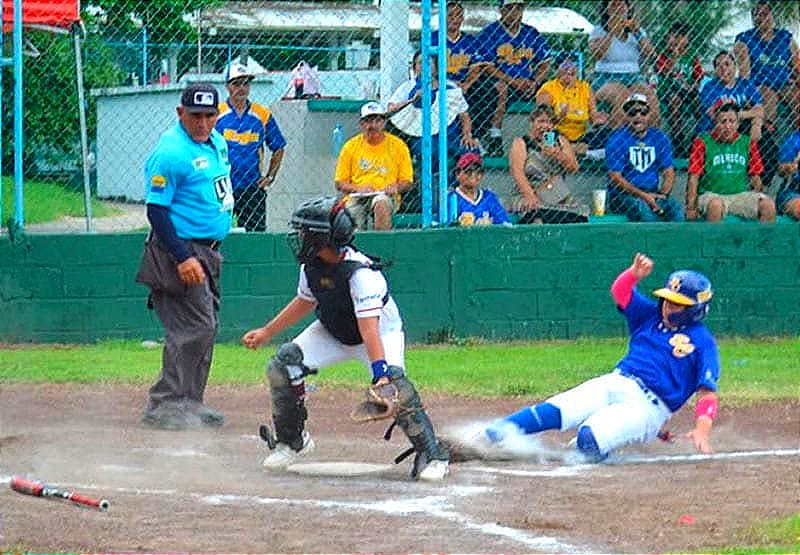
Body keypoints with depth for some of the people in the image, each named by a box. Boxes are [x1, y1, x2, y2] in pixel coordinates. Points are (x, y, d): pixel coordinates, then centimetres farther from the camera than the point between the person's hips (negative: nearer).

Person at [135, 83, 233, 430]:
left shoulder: (217, 142, 10)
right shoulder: (170, 153, -18)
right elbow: (156, 210, -20)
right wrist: (183, 258, -26)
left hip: (208, 251, 10)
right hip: (181, 247, -10)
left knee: (205, 327, 13)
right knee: (196, 327, -14)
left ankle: (189, 403, 21)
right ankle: (163, 405, -12)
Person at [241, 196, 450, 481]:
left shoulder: (361, 273, -34)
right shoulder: (311, 265, -12)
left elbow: (369, 327, -42)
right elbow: (305, 302, 9)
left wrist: (380, 372, -50)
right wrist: (266, 332, 13)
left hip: (383, 332, -7)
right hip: (333, 333, 7)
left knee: (394, 384, -32)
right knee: (282, 366, -10)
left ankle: (432, 455, -21)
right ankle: (291, 440, 10)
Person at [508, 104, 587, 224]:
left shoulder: (560, 141, 19)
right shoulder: (520, 143, 7)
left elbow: (574, 168, 10)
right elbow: (517, 172, -7)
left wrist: (558, 155, -9)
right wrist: (530, 196, -23)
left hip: (561, 199, 3)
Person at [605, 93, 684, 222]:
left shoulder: (659, 138, 12)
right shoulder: (617, 139, -2)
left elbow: (669, 173, 11)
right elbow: (615, 177, -8)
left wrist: (662, 195, -10)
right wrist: (643, 195, -17)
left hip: (652, 193, 4)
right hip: (623, 195, -4)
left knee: (676, 207, -25)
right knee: (642, 207, -35)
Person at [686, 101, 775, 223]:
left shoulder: (748, 143, 13)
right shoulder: (702, 143, 2)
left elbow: (755, 176, 18)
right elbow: (693, 179, -1)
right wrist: (691, 208, -12)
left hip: (742, 195, 3)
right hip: (712, 194, -3)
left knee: (768, 205, -22)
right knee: (715, 205, -38)